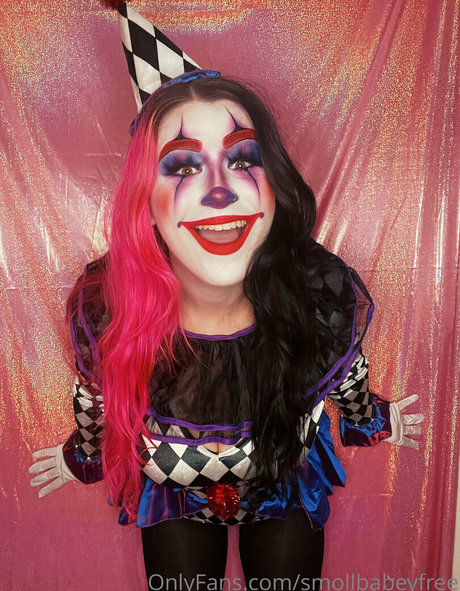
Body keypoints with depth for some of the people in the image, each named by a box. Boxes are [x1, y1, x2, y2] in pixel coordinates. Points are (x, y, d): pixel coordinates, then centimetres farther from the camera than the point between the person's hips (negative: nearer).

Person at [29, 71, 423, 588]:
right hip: (173, 493, 0)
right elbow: (95, 393, -8)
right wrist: (82, 454, 11)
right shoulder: (102, 305, -33)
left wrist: (371, 419, 12)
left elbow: (345, 369, -7)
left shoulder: (326, 293, -33)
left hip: (287, 483, 1)